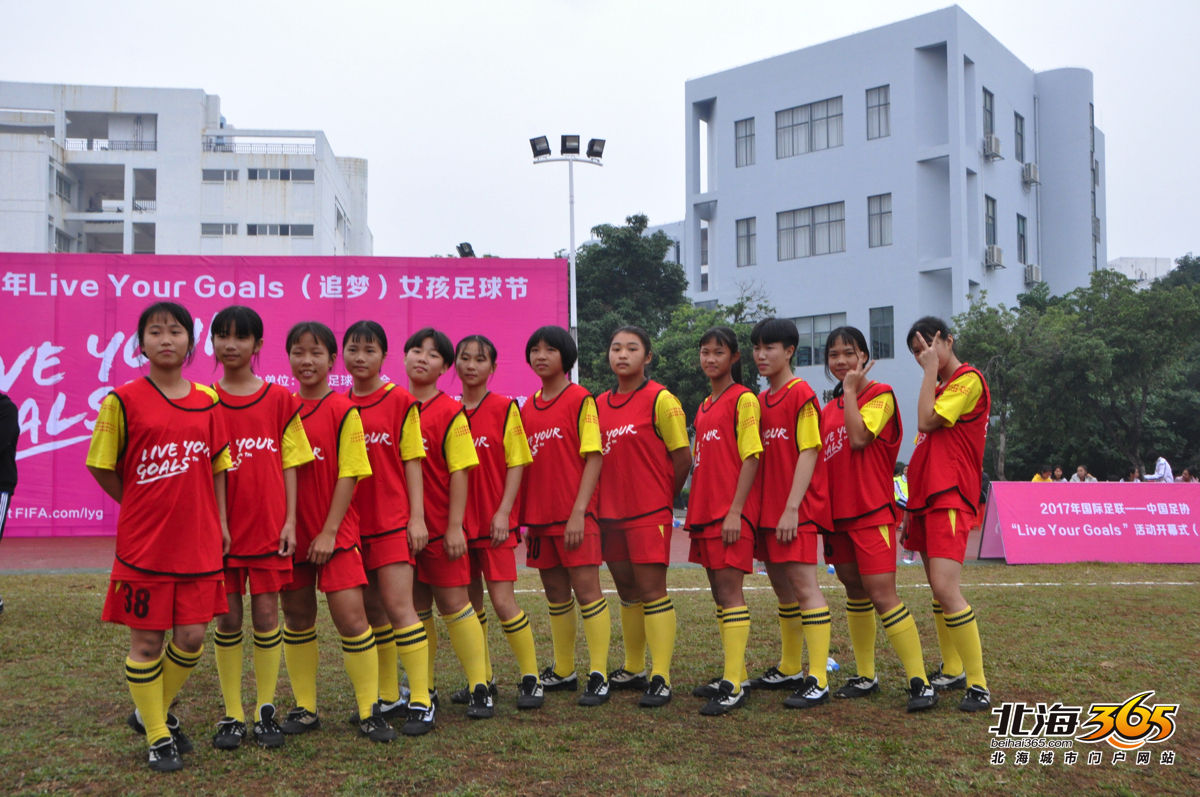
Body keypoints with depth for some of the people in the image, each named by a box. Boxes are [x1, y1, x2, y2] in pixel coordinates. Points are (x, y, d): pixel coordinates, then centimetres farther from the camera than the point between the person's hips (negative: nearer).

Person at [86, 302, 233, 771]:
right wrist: (141, 507, 5)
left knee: (191, 639, 7)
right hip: (143, 544, -3)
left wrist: (220, 522, 6)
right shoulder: (123, 400, -6)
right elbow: (101, 466, 0)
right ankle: (157, 737, 21)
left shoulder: (206, 401, 5)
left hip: (198, 543, 4)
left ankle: (155, 712, 33)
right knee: (146, 642, 4)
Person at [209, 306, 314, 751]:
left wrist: (290, 521, -2)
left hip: (268, 527, 0)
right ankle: (231, 715, 16)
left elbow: (289, 464, 3)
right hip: (222, 527, 0)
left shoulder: (280, 400, 2)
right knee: (227, 619, 6)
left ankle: (265, 710, 16)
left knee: (266, 615, 3)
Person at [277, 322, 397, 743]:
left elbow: (348, 475, -8)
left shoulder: (344, 411, -6)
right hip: (292, 533, 5)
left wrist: (329, 532, -12)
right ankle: (304, 709, 24)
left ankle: (370, 712, 4)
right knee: (297, 618, 11)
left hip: (335, 534, -4)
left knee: (351, 616, -8)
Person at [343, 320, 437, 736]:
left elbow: (412, 461, -3)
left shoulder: (400, 401, -3)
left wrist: (417, 516, -8)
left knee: (398, 607, -9)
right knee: (372, 611, 11)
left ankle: (421, 702, -3)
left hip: (392, 522, -5)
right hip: (353, 523, 5)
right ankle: (389, 697, 22)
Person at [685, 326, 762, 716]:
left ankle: (735, 686, -7)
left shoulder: (743, 399, -7)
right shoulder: (704, 406, 18)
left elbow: (750, 458, -13)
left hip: (731, 511, -9)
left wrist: (735, 511, -19)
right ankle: (734, 674, 21)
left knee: (730, 590, -9)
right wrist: (695, 513, 16)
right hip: (706, 510, 9)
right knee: (719, 591, 12)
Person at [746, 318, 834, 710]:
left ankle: (818, 680, -7)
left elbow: (808, 453, -14)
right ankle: (789, 669, 27)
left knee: (804, 585, -10)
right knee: (782, 587, 15)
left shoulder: (801, 394, -8)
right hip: (767, 509, 9)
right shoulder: (761, 400, 15)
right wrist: (754, 506, 11)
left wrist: (792, 507, -19)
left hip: (797, 509, -8)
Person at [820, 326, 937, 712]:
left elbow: (859, 437, -21)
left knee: (882, 594, -14)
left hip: (872, 511, -7)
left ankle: (919, 682, -10)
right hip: (837, 512, 7)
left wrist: (851, 388, -12)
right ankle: (865, 677, 22)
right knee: (855, 592, 13)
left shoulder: (880, 394, -5)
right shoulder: (829, 409, 16)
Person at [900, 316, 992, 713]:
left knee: (945, 588, -20)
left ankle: (978, 685, -16)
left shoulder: (969, 379, -8)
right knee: (938, 591, 13)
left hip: (951, 499, -10)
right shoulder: (939, 388, 20)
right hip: (928, 497, 10)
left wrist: (932, 370, -8)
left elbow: (927, 420, -17)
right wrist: (913, 505, 21)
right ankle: (952, 671, 22)